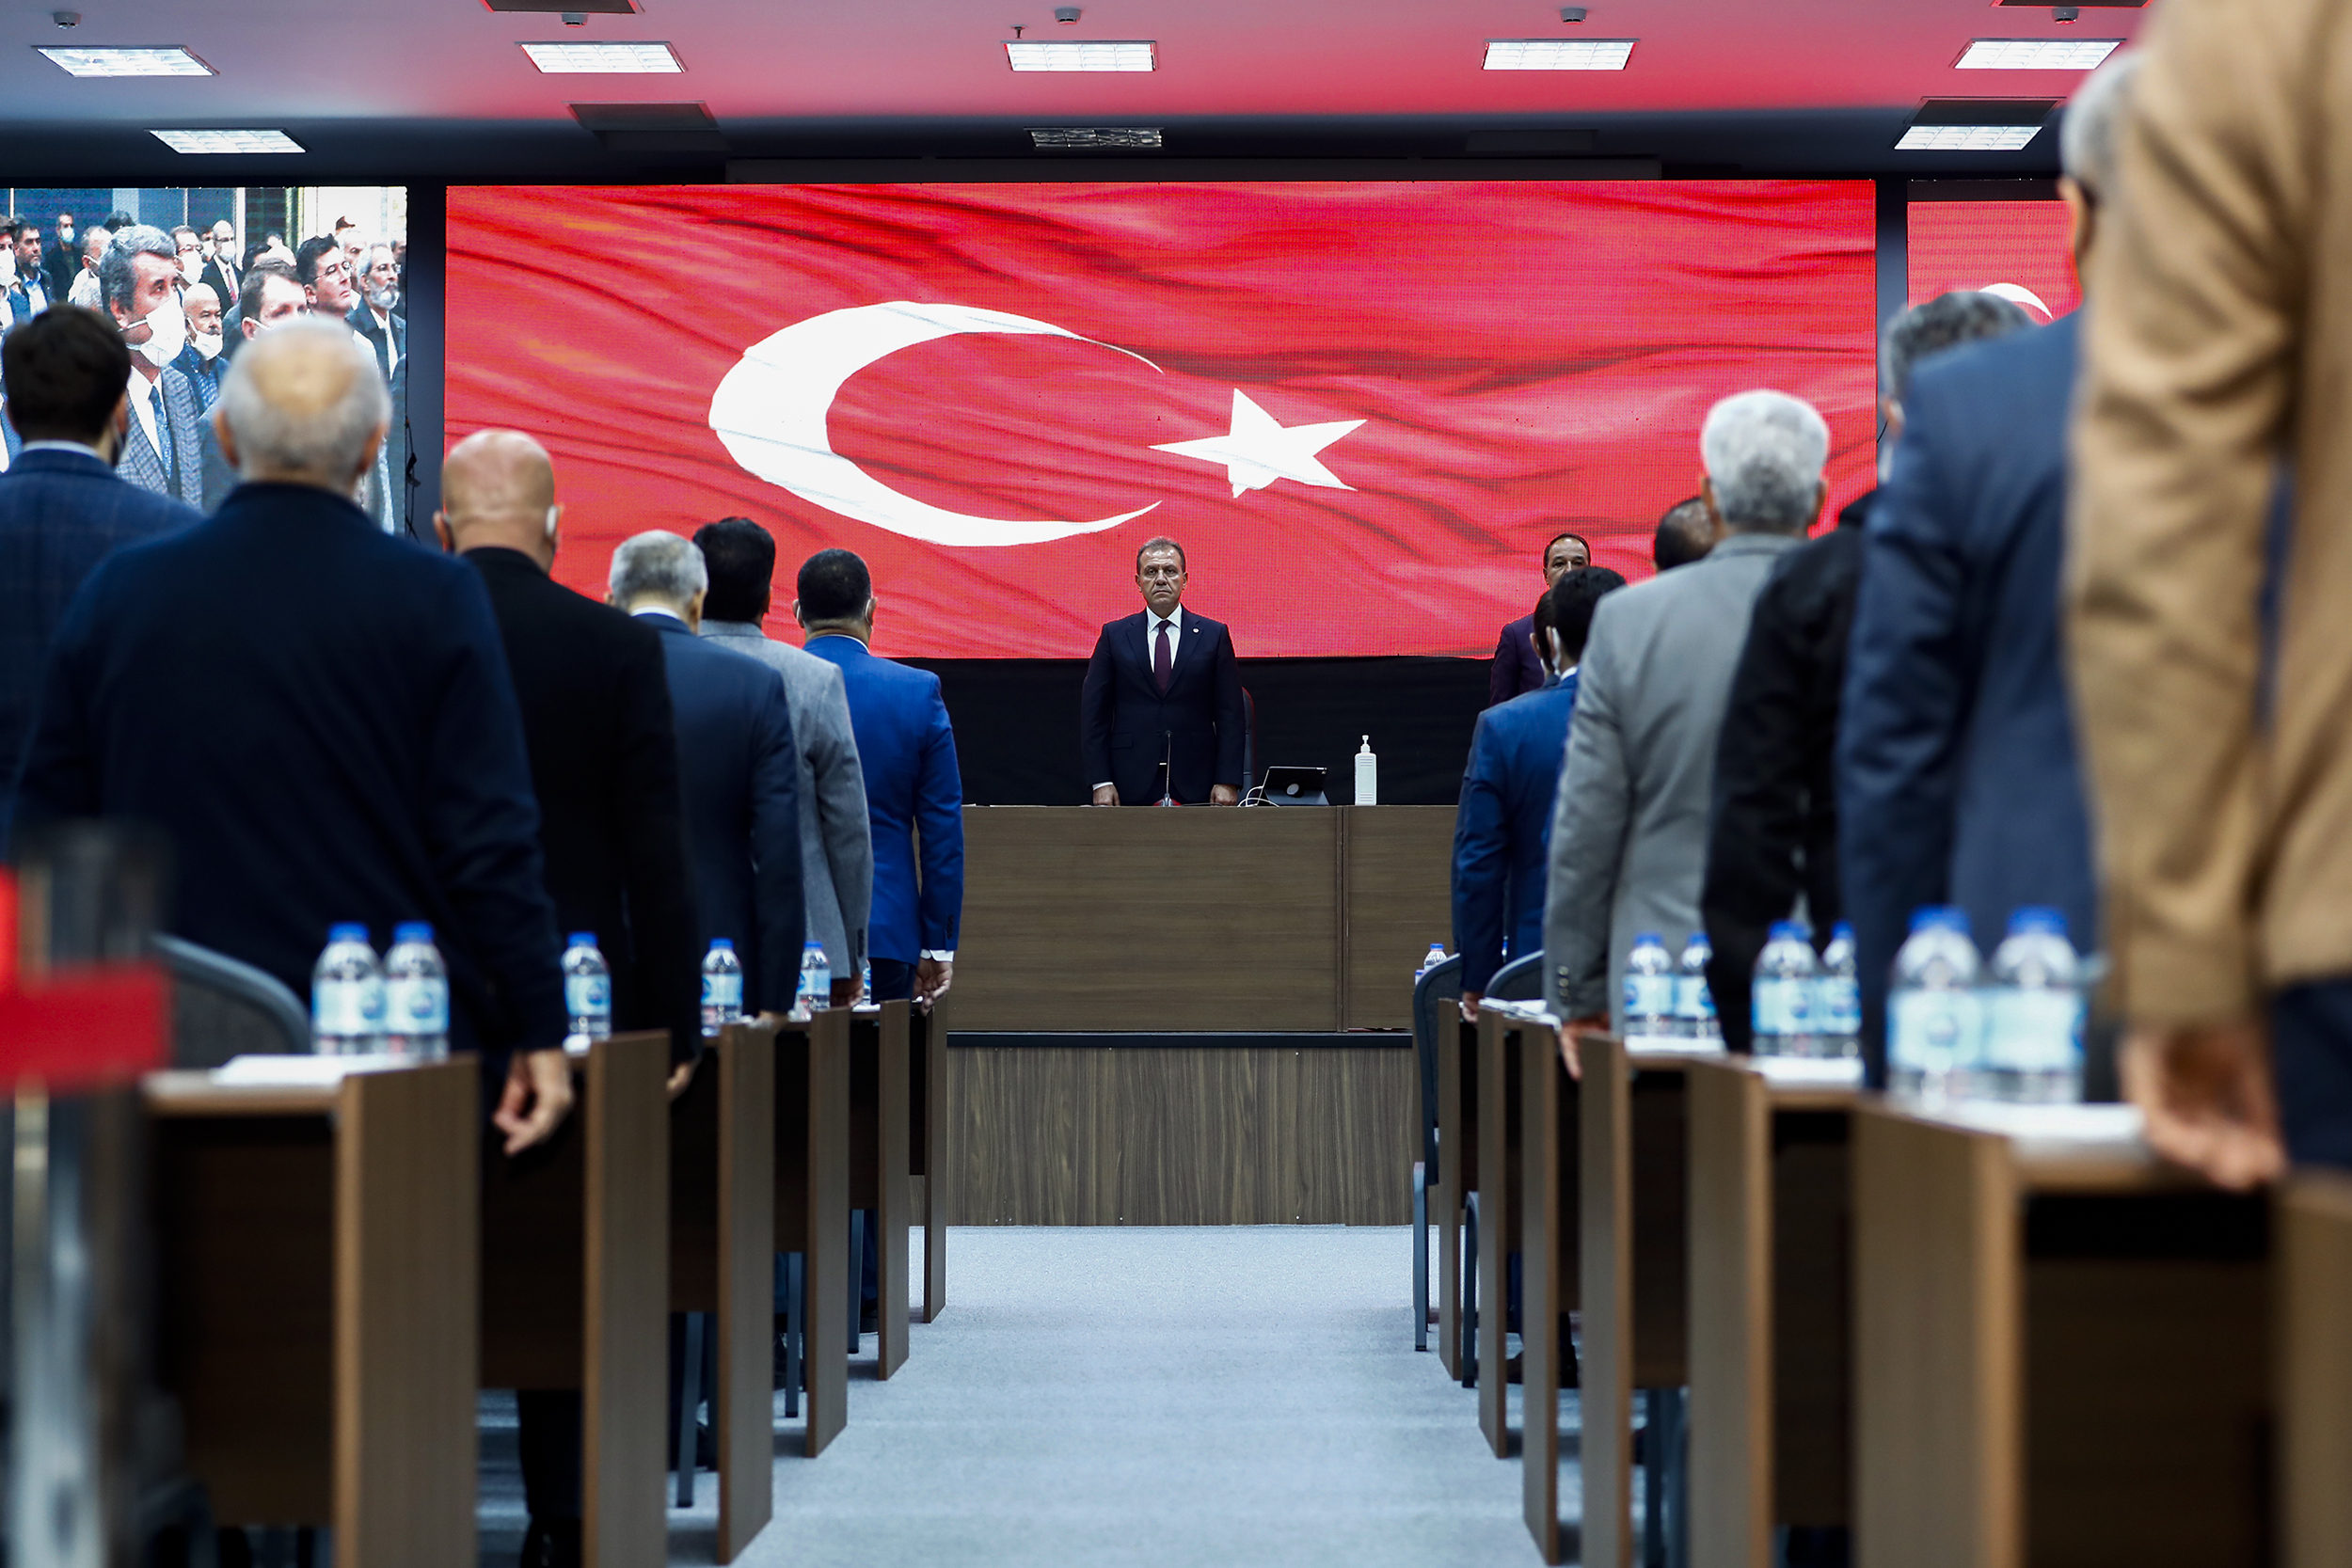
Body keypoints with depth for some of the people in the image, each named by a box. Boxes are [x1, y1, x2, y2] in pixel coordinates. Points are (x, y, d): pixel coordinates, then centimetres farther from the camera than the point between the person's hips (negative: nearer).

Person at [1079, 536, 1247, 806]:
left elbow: (1230, 714, 5)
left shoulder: (1214, 635, 8)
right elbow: (1093, 712, 6)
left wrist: (1228, 781, -4)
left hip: (1195, 784, 0)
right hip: (1133, 787, 0)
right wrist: (1101, 781, -4)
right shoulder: (1114, 635, 8)